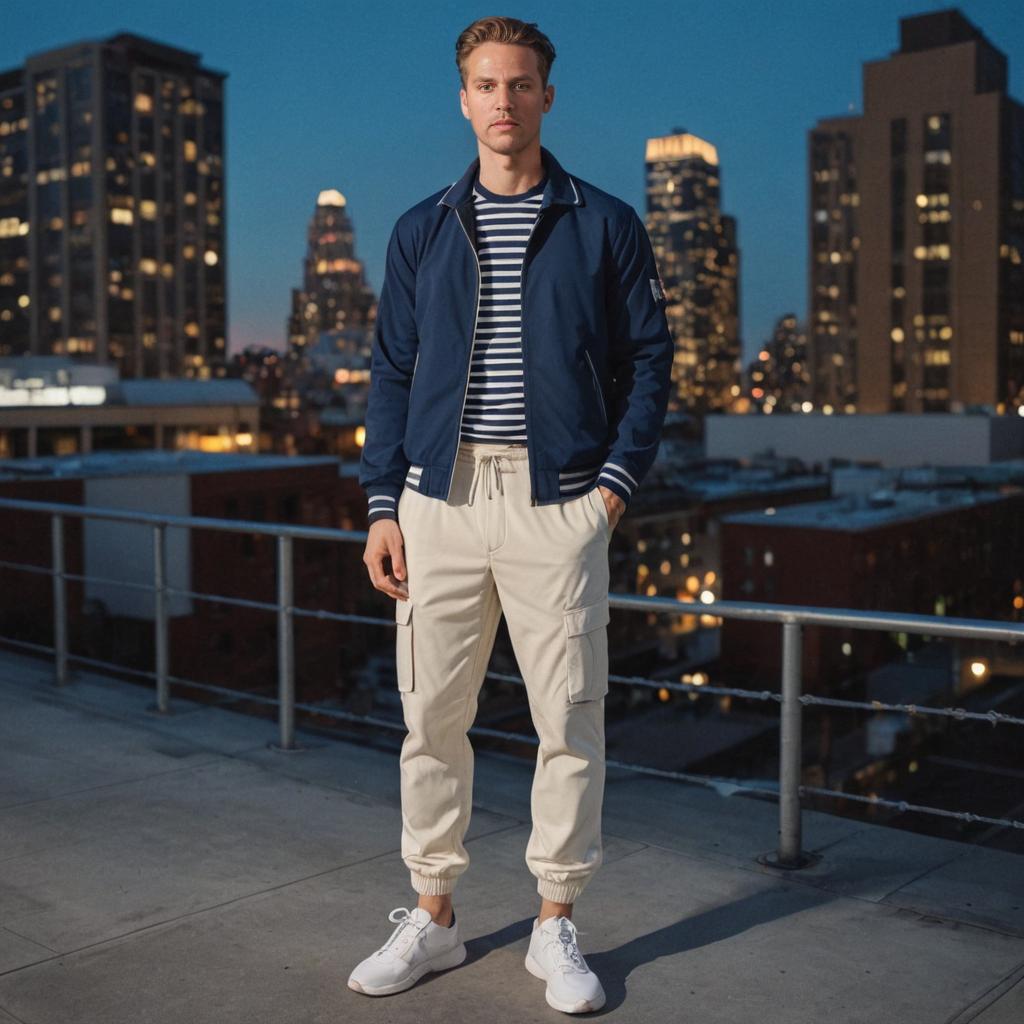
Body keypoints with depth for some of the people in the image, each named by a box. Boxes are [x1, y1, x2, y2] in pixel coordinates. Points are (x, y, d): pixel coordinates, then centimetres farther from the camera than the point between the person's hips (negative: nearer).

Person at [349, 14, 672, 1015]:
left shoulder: (606, 224, 7)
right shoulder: (421, 229, 12)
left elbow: (648, 359, 7)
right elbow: (391, 372, 11)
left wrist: (617, 482, -5)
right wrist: (383, 505, 2)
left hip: (559, 502, -2)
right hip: (440, 500, 2)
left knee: (570, 720, 2)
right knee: (431, 716, 6)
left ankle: (556, 927, 18)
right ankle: (432, 916, 22)